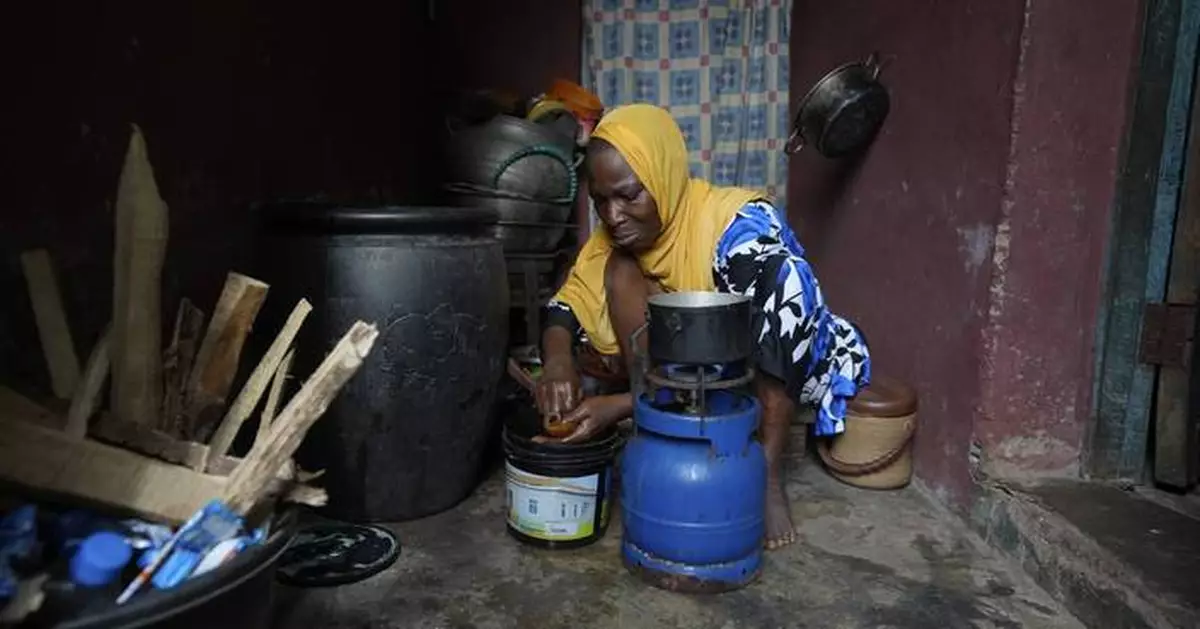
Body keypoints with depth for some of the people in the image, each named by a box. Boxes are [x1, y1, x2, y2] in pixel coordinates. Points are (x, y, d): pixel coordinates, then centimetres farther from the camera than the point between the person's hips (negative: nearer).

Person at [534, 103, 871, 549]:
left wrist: (623, 405, -39)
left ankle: (768, 472, -29)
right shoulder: (618, 237, -11)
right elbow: (565, 310, -12)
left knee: (778, 273, -34)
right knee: (621, 271, -19)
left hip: (783, 369, -4)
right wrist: (559, 363, -35)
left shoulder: (741, 225, -28)